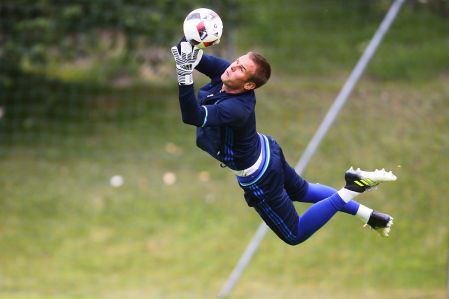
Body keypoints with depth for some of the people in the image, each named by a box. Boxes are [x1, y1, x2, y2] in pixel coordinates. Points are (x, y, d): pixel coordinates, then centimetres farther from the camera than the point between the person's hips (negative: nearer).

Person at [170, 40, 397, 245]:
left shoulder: (236, 108, -42)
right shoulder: (223, 71, -20)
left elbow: (193, 117, -55)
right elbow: (192, 56, -18)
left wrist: (185, 76, -66)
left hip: (257, 176, -8)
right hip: (266, 151, 8)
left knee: (295, 235, 13)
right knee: (302, 190, 35)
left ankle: (351, 191, 5)